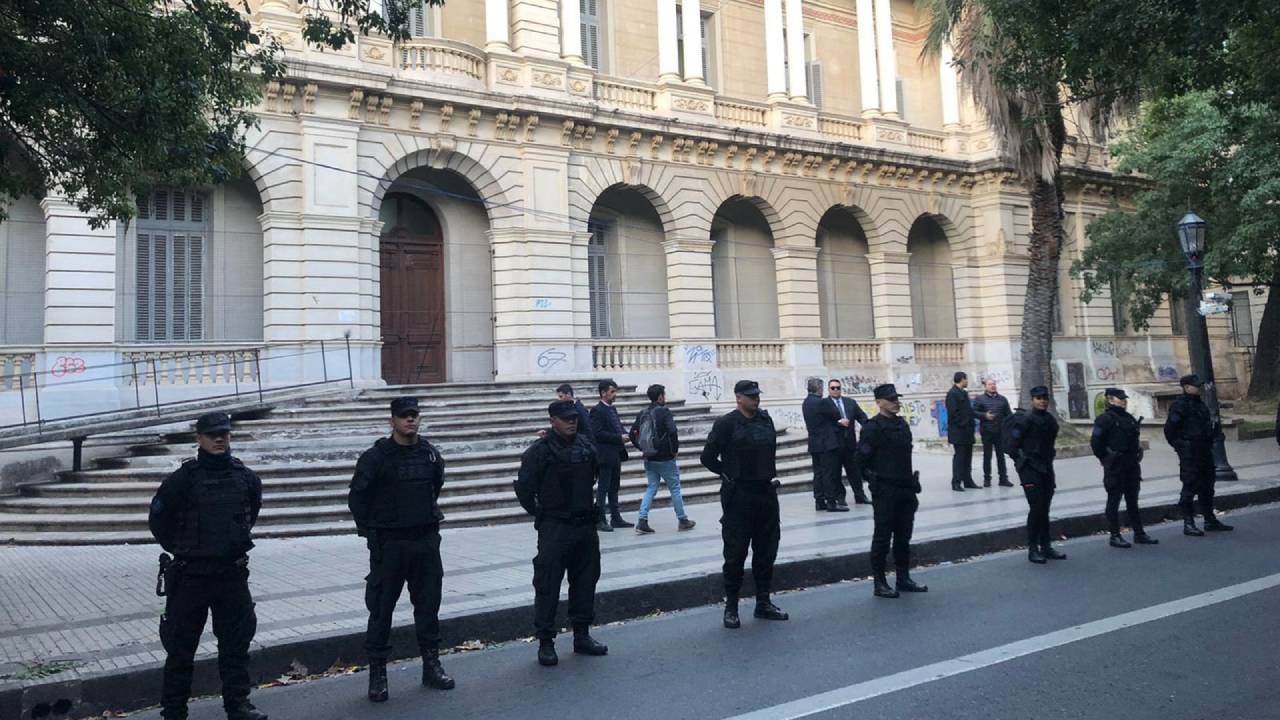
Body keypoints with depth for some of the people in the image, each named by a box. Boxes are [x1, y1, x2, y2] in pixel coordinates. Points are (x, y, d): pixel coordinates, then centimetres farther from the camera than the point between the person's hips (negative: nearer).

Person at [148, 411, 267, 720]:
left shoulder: (246, 478, 1)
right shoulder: (182, 479, -10)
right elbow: (158, 521, 1)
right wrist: (183, 550, 8)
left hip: (232, 574, 3)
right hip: (190, 576, -3)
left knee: (237, 643, 9)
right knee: (181, 647, 8)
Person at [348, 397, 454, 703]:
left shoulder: (430, 454, 4)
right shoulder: (376, 456, -9)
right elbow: (357, 496, -4)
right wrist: (371, 530, -2)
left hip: (426, 540, 4)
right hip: (389, 544, -4)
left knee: (428, 605, 11)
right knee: (381, 609, 3)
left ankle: (431, 665, 24)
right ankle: (377, 672, 14)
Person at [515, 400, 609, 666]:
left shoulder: (586, 447, 6)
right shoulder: (540, 451, -12)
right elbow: (524, 487, -10)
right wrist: (540, 514, -2)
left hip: (586, 525, 6)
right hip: (554, 528, -6)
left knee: (586, 582, 13)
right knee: (548, 586, -2)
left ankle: (582, 635, 26)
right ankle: (545, 642, 8)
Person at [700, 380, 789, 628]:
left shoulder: (765, 419, 7)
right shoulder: (726, 423, -10)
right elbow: (708, 457, -7)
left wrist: (771, 475, 12)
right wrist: (730, 474, -1)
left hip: (766, 493, 6)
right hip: (738, 496, -6)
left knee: (766, 551, 12)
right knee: (735, 554, 1)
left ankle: (764, 603, 24)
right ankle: (731, 608, 12)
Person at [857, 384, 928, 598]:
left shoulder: (902, 424, 11)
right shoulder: (872, 427, -13)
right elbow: (862, 461, -13)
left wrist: (911, 480, 14)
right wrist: (875, 480, -7)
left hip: (906, 490, 7)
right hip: (884, 491, -7)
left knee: (903, 537, 14)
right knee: (882, 537, 0)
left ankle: (904, 579, 25)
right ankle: (880, 583, 8)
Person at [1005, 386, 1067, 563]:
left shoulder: (1051, 420, 10)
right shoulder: (1025, 420, -12)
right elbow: (1012, 445, -13)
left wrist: (1048, 460, 14)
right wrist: (1021, 462, -6)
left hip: (1046, 469, 7)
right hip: (1030, 470, -7)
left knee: (1044, 509, 12)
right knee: (1036, 508, -9)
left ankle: (1046, 547, 20)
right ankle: (1033, 549, -1)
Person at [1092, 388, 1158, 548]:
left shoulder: (1129, 418, 14)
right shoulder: (1105, 419, -10)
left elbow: (1135, 439, 24)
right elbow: (1095, 442, -15)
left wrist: (1137, 456, 15)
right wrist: (1106, 458, -9)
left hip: (1132, 466, 8)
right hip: (1115, 468, -8)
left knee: (1133, 501, 13)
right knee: (1114, 501, -1)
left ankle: (1139, 533, 20)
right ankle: (1115, 536, 4)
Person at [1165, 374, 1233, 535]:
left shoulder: (1200, 403, 14)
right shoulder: (1180, 405, -14)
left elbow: (1208, 423, 25)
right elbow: (1170, 428, -19)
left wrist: (1215, 428, 5)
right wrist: (1178, 444, -10)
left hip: (1204, 451, 9)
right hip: (1189, 453, -9)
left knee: (1207, 487, 16)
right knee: (1190, 488, -5)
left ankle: (1210, 520, 26)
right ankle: (1188, 524, 0)